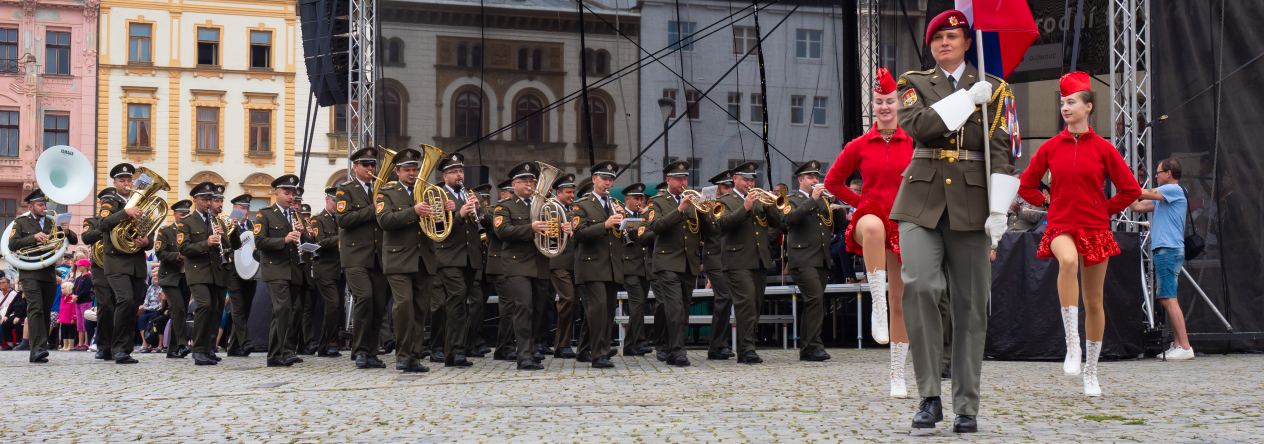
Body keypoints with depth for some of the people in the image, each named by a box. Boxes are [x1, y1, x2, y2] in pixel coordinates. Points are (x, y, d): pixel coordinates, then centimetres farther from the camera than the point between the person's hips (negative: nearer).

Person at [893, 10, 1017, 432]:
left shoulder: (993, 88, 10)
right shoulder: (914, 84, 11)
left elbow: (1001, 152, 2)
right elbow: (917, 126, -10)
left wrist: (998, 209, -8)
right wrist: (967, 99, -10)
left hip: (970, 202, 1)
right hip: (922, 199, 0)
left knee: (970, 303, 1)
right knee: (919, 286, -19)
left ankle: (967, 406, 9)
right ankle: (929, 396, -10)